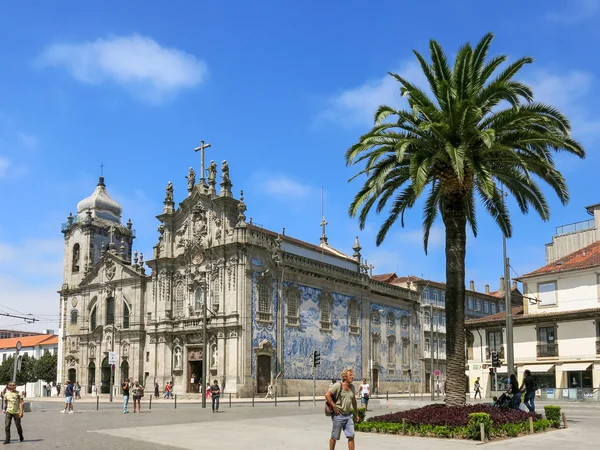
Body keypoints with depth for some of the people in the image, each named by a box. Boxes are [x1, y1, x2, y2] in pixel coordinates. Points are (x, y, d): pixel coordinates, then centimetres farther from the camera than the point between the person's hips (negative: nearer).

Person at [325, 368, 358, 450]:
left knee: (351, 436, -1)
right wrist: (334, 407, -17)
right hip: (338, 415, -6)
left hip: (348, 415, 6)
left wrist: (356, 414, 20)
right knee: (334, 437, 6)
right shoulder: (338, 385, -13)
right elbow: (327, 395, -18)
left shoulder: (352, 387, 9)